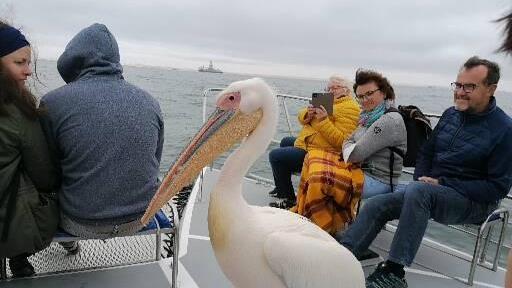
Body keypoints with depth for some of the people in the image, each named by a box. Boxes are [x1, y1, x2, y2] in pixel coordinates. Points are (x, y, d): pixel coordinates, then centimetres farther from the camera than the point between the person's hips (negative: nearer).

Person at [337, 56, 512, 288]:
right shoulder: (450, 115, 8)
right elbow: (427, 153, 18)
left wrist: (442, 183, -18)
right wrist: (421, 178, -3)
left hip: (474, 202, -7)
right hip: (432, 192, 7)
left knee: (417, 191, -35)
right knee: (376, 205, -10)